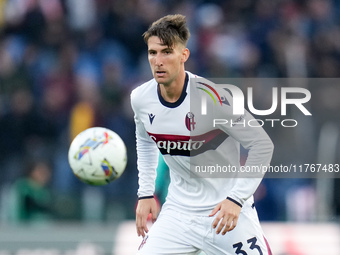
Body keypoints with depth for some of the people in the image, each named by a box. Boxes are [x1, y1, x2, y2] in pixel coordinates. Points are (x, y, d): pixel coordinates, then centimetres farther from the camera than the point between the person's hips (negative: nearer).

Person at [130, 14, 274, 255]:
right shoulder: (141, 98, -5)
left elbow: (262, 145, -15)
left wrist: (236, 198, -19)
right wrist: (146, 194, 11)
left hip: (226, 210, -4)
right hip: (178, 212, 4)